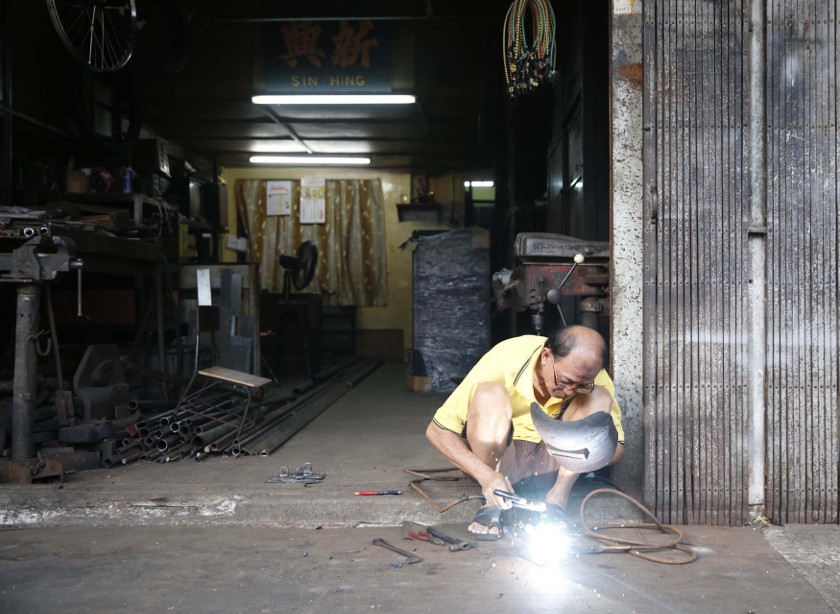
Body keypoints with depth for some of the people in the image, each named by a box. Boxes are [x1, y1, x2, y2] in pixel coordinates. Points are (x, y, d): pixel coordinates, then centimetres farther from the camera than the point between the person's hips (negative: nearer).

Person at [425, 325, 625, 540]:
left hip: (547, 460, 3)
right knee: (489, 395, -33)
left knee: (600, 399, -20)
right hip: (496, 458, -2)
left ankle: (556, 499, -17)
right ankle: (492, 502, -20)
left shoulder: (594, 378, -17)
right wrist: (485, 475, -36)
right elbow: (436, 431, -23)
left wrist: (595, 447, -35)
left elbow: (618, 449, -10)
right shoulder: (504, 362, -26)